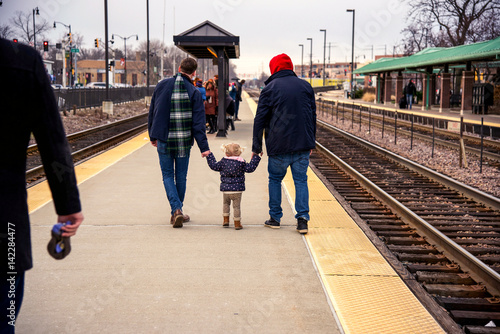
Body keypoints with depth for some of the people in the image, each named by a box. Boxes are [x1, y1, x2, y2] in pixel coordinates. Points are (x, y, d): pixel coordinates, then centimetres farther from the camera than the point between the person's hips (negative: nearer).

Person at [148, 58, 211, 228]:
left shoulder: (162, 86, 1)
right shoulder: (194, 92, -7)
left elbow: (152, 113, 8)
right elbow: (198, 123, -11)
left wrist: (153, 136, 20)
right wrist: (204, 147, -8)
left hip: (163, 140, 1)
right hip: (184, 141, -1)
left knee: (167, 175, 9)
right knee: (181, 176, 13)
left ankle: (176, 209, -10)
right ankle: (177, 212, 22)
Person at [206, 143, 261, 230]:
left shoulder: (223, 161, -1)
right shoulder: (241, 162, -2)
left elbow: (214, 166, 7)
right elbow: (250, 168, 0)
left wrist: (209, 156, 19)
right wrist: (255, 158, 7)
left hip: (226, 190, 1)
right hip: (237, 190, -1)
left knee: (225, 203, 22)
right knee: (236, 206, 6)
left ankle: (226, 220, 20)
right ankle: (237, 223, 10)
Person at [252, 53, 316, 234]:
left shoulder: (270, 88, -3)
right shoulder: (305, 86, 9)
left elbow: (260, 119, -3)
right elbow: (313, 115, 14)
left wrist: (256, 146, 3)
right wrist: (311, 142, 20)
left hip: (279, 145, -3)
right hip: (302, 145, 3)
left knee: (275, 179, 13)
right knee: (301, 180, 7)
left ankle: (275, 218, 17)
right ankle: (302, 218, -3)